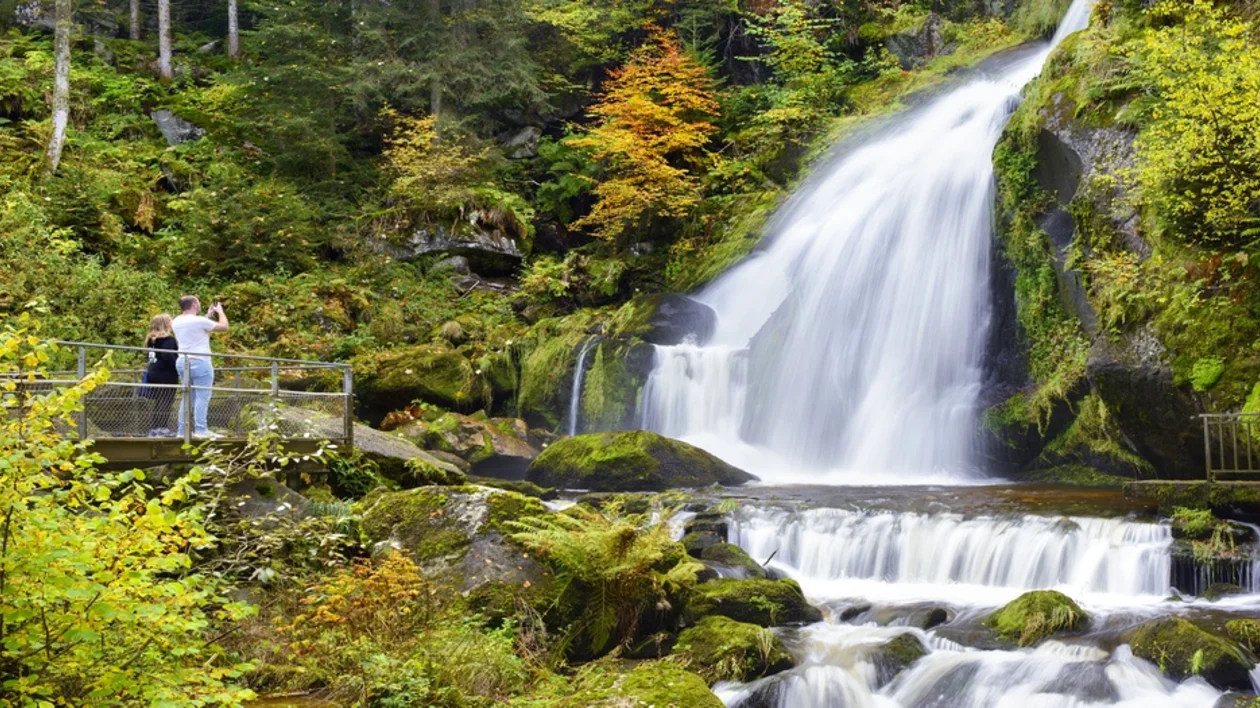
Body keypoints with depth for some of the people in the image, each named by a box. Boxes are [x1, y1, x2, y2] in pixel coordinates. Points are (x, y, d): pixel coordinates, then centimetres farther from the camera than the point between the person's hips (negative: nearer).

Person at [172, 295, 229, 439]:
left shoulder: (176, 322, 10)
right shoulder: (199, 321, -13)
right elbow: (224, 326, -7)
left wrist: (208, 315, 27)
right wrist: (220, 311, 9)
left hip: (183, 362, 8)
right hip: (200, 362, -8)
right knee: (202, 397, -6)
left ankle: (182, 430, 10)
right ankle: (200, 430, -11)